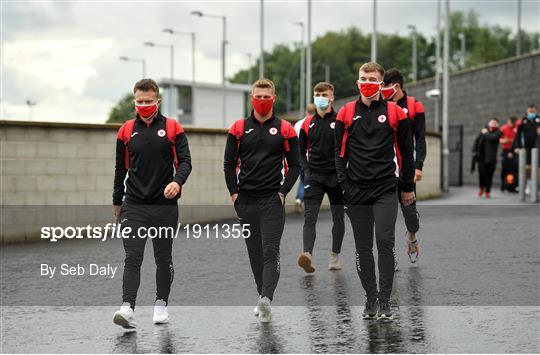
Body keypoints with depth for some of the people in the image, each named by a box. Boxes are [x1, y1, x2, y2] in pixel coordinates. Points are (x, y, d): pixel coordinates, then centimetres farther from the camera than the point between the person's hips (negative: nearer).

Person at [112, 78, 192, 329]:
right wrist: (116, 202, 18)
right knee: (132, 258, -10)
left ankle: (161, 304, 24)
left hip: (165, 205, 0)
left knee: (163, 258, 10)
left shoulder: (172, 128, 1)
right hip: (134, 206, 1)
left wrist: (177, 181, -25)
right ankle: (128, 309, -18)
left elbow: (185, 160, -4)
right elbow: (121, 168, 14)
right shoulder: (126, 130, 7)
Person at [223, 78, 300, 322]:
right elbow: (229, 163, 10)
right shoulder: (239, 128, 6)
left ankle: (266, 298, -23)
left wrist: (283, 192, -5)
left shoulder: (285, 129, 3)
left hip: (273, 201, -3)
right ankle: (263, 298, 20)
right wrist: (233, 192, 1)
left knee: (270, 251, -12)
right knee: (255, 252, 10)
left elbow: (294, 165, 5)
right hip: (246, 200, 3)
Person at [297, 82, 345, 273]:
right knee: (310, 216, -14)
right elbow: (302, 151, 15)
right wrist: (306, 170, 1)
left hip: (336, 177, -1)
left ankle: (335, 257, 19)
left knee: (338, 218, 8)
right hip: (314, 177, 1)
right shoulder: (307, 124, 8)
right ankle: (308, 255, -27)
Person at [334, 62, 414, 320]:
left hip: (386, 191, -2)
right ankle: (370, 299, 15)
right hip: (356, 191, 2)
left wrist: (408, 187, 8)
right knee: (363, 247, 6)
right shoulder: (346, 113, 7)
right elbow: (338, 151, 8)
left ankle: (384, 301, -2)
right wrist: (342, 184, -1)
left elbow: (406, 152, 8)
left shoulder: (395, 112, 3)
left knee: (385, 243, -9)